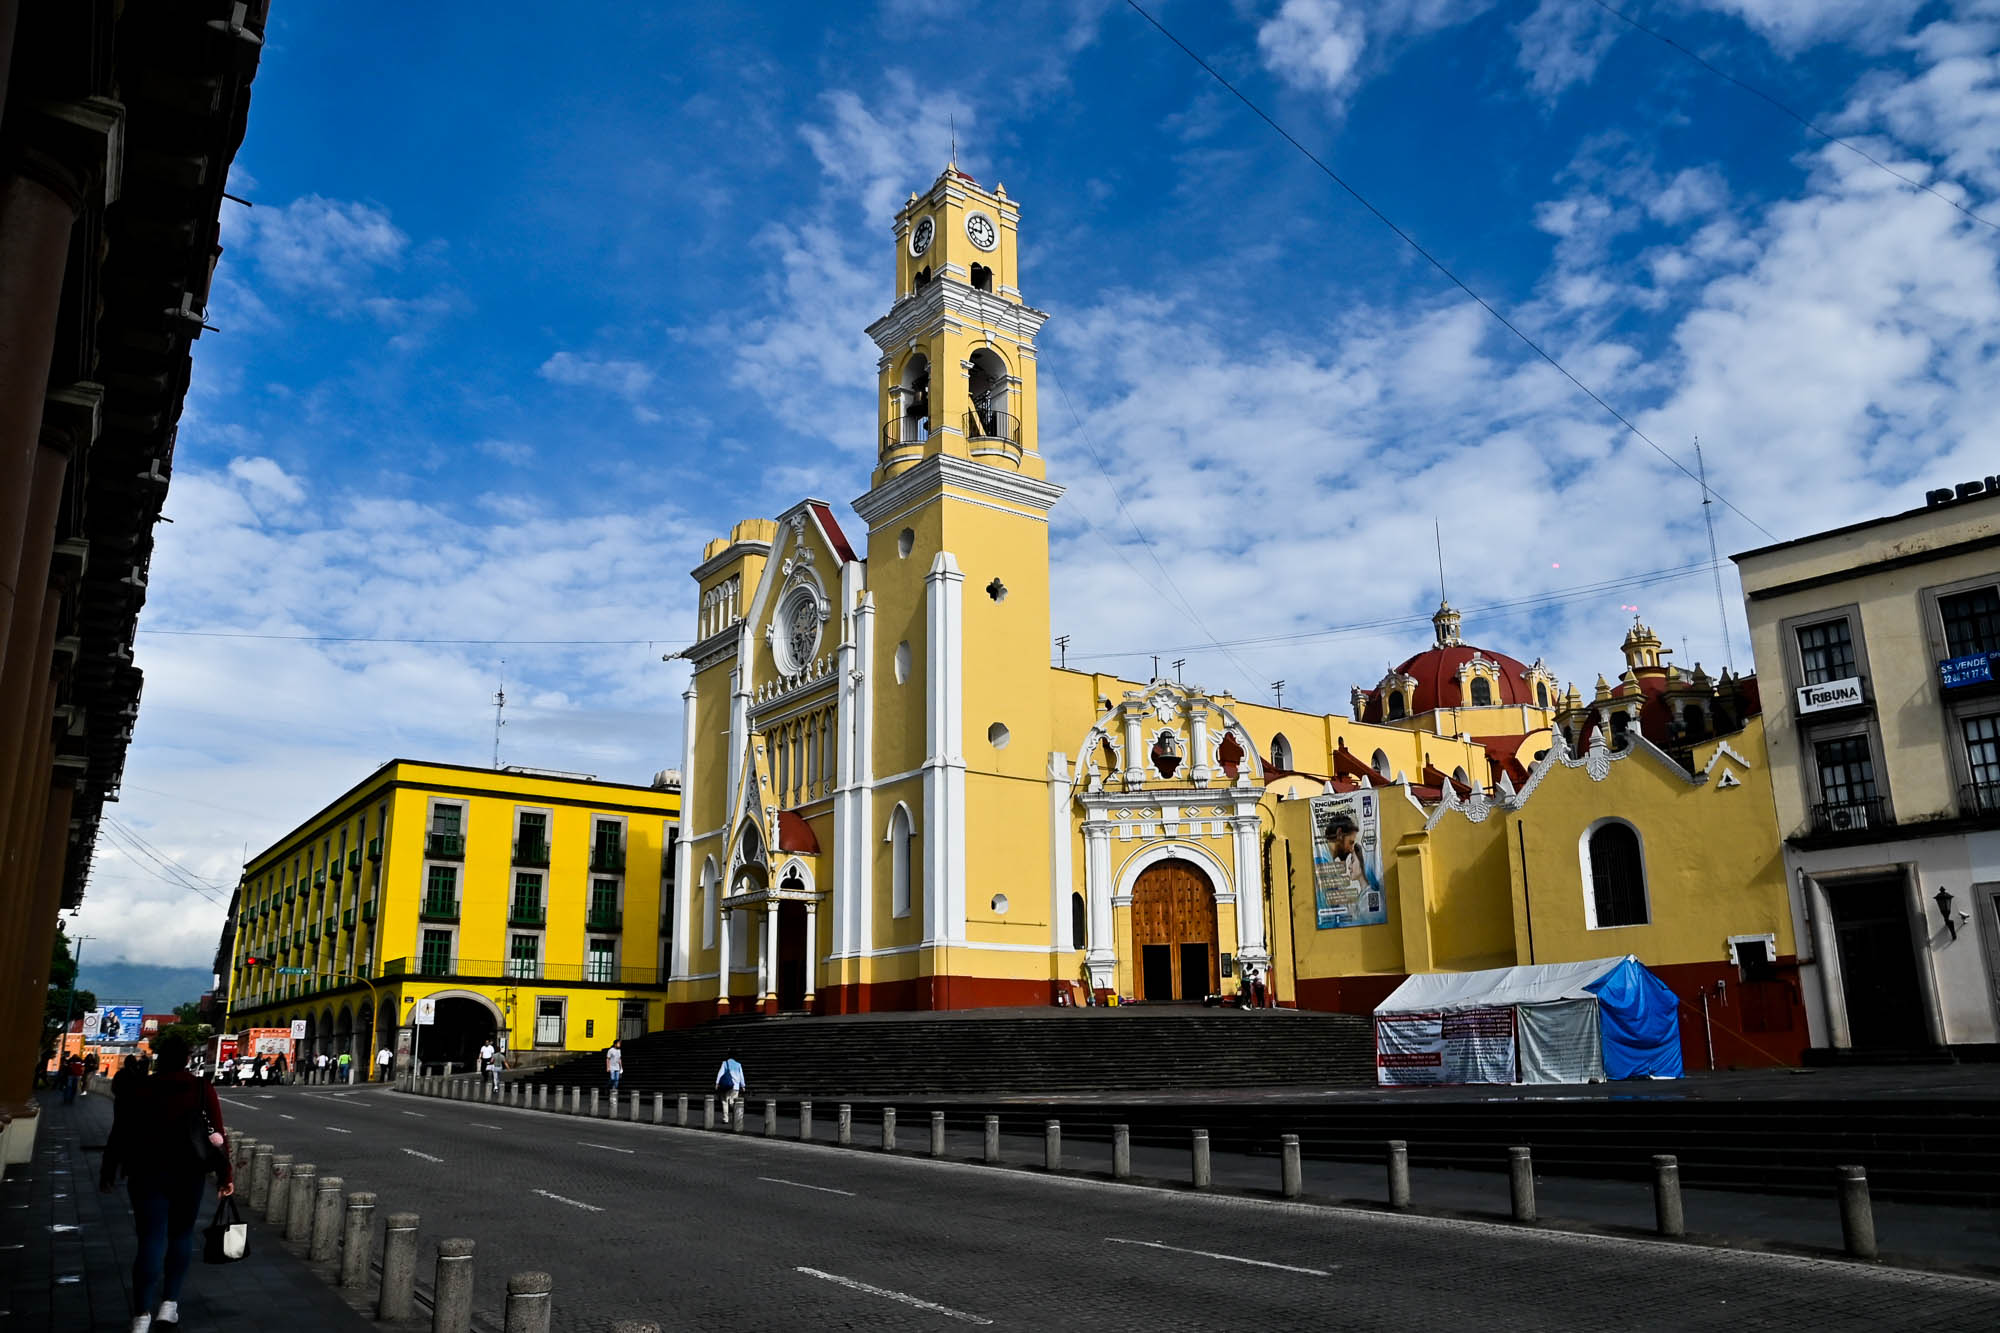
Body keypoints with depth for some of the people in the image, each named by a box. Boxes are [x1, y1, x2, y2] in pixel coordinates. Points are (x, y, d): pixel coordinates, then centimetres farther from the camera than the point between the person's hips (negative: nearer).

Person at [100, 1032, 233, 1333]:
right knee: (181, 1234, 17)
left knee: (151, 1239, -1)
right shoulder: (203, 1091, -3)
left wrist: (108, 1173, 15)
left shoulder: (136, 1089, 0)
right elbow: (217, 1137, -5)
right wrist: (225, 1176, 1)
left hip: (146, 1172, 0)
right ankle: (169, 1302, 15)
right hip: (189, 1172, 0)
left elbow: (119, 1134, 3)